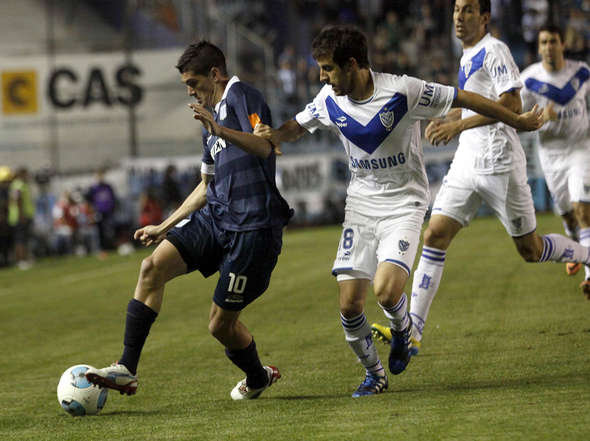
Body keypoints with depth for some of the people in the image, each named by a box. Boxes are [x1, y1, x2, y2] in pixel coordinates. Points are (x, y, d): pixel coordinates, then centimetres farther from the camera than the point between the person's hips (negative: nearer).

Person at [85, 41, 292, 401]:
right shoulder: (214, 117, 24)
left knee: (221, 324, -3)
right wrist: (165, 226, 30)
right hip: (215, 216, 9)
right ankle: (127, 369, -17)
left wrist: (220, 130, -35)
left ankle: (258, 378, 29)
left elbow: (264, 146, -23)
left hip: (253, 228, -9)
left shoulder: (240, 94, -5)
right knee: (154, 265, -15)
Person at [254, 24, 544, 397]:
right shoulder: (330, 101, -4)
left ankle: (402, 328, 12)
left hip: (404, 203, -4)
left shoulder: (402, 91, -20)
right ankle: (374, 374, 20)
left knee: (386, 290, -24)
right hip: (361, 204, 5)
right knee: (350, 305, -5)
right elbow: (299, 127, 15)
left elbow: (464, 99, -10)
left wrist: (518, 121, -2)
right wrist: (273, 135, -9)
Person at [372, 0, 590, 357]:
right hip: (467, 163, 8)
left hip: (499, 164, -8)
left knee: (530, 250, 2)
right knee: (435, 236, -6)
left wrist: (460, 125, -27)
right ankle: (412, 331, -10)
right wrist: (446, 123, 11)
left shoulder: (495, 51, -11)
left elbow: (512, 104, -22)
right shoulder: (468, 56, 16)